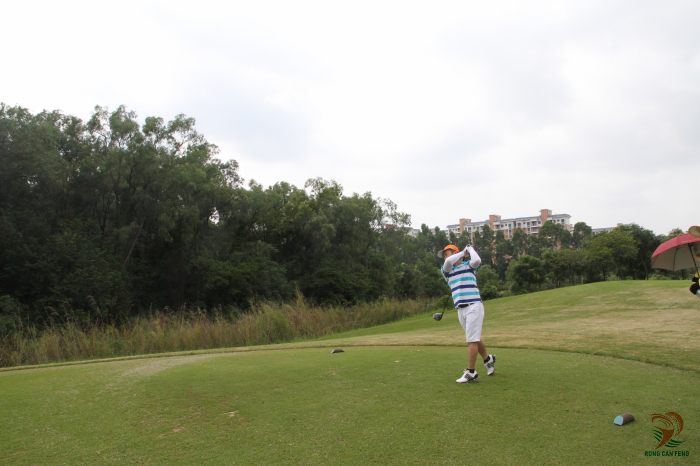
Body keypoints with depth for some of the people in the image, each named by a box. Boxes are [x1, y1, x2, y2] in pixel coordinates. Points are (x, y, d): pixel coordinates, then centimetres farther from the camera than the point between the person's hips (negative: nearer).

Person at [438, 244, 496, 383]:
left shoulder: (469, 265, 5)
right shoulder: (445, 270, 13)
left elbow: (477, 260, -18)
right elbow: (448, 262, -9)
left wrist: (470, 249, 0)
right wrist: (462, 252, 2)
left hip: (473, 306, -5)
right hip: (460, 309, 5)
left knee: (472, 340, -6)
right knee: (475, 338, 15)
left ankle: (471, 372, -1)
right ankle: (488, 359, 38)